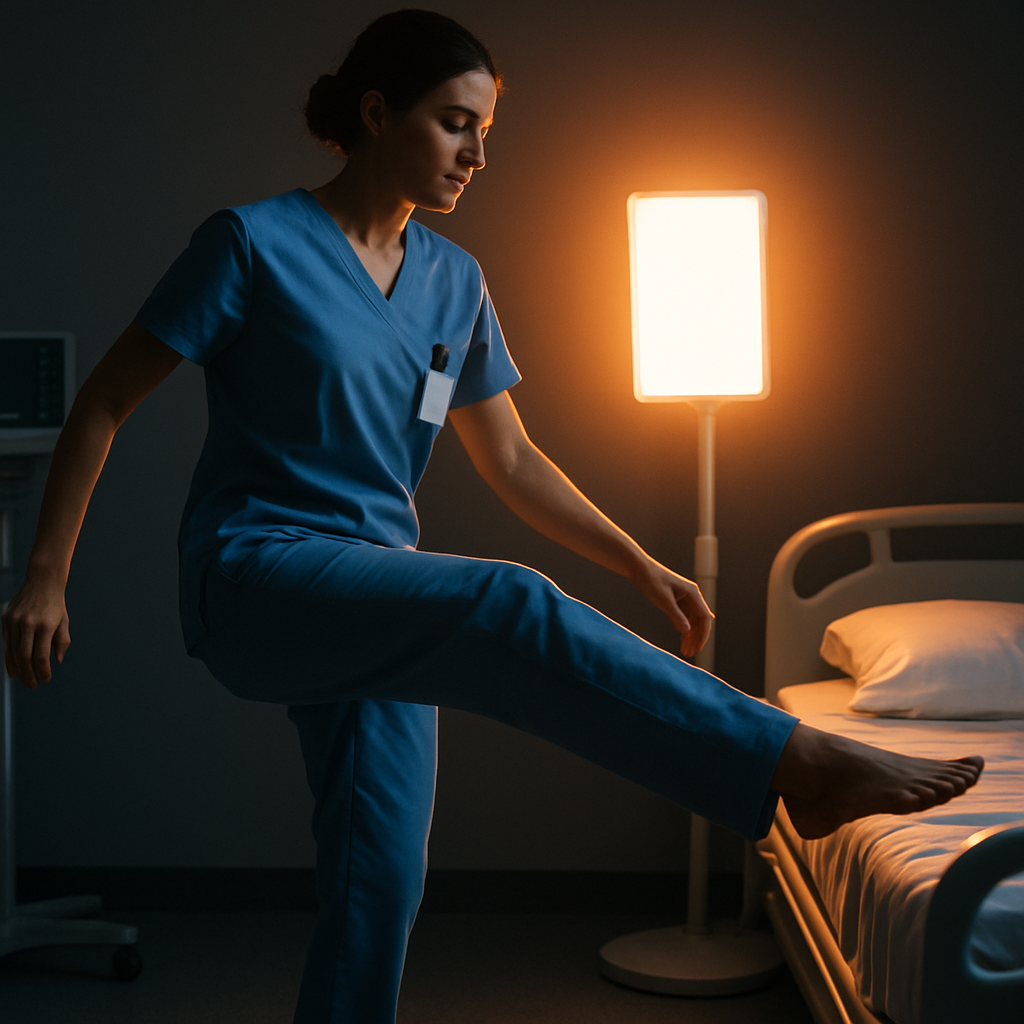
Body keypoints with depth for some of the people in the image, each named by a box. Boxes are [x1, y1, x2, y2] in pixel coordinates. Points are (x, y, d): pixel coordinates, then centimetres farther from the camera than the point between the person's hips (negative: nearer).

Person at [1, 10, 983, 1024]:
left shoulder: (454, 282, 10)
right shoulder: (254, 243, -7)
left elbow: (511, 461, 16)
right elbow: (104, 404, -5)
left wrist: (641, 567, 9)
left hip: (372, 612, 7)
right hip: (251, 580, -6)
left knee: (381, 879, 3)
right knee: (510, 608, -28)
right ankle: (800, 763, -29)